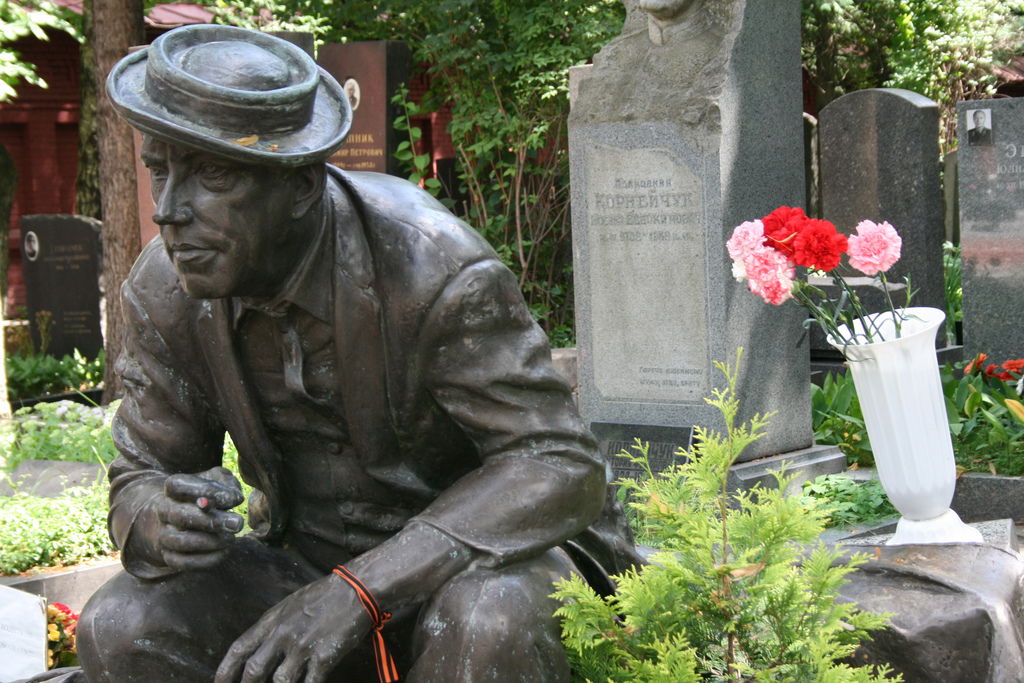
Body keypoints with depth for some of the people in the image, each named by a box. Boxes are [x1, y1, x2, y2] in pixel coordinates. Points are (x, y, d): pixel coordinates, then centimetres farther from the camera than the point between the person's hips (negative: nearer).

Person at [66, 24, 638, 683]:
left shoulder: (436, 269, -26)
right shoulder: (165, 292, -11)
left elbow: (560, 465, -26)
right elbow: (142, 480, 0)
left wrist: (362, 590, -36)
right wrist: (164, 524, -28)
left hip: (482, 559, -4)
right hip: (313, 566, 4)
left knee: (489, 624, -38)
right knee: (119, 630, -20)